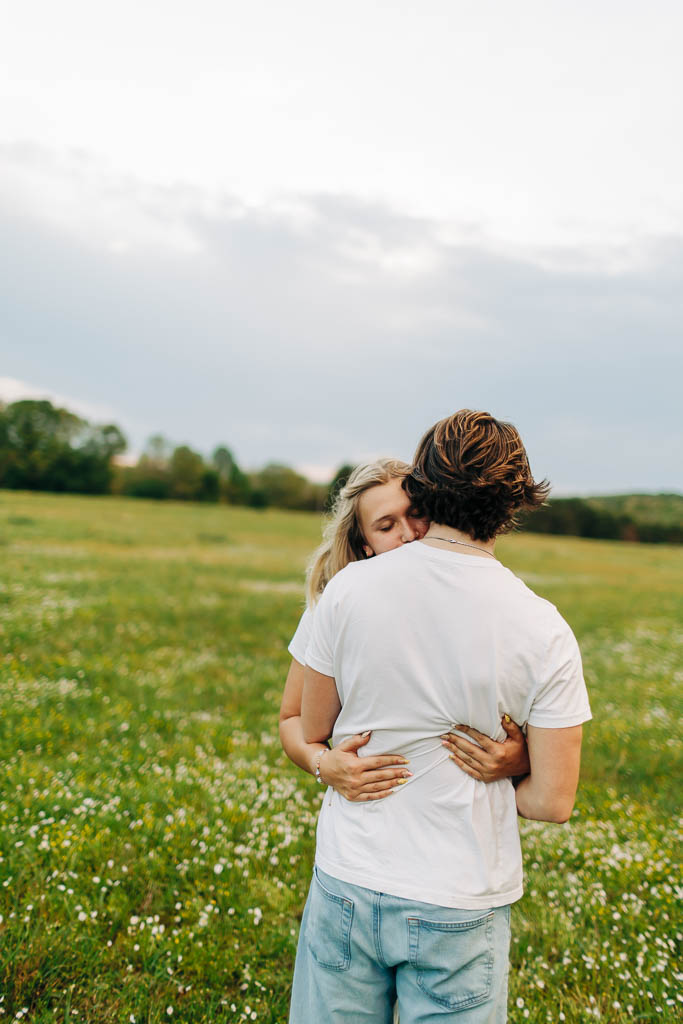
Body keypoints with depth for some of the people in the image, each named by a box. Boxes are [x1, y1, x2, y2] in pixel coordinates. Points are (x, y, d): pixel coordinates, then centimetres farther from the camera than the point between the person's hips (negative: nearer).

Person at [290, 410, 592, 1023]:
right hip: (460, 908, -1)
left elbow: (312, 734, 0)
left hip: (348, 881, 1)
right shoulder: (543, 630, -15)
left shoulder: (348, 588, -12)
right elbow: (553, 802, -9)